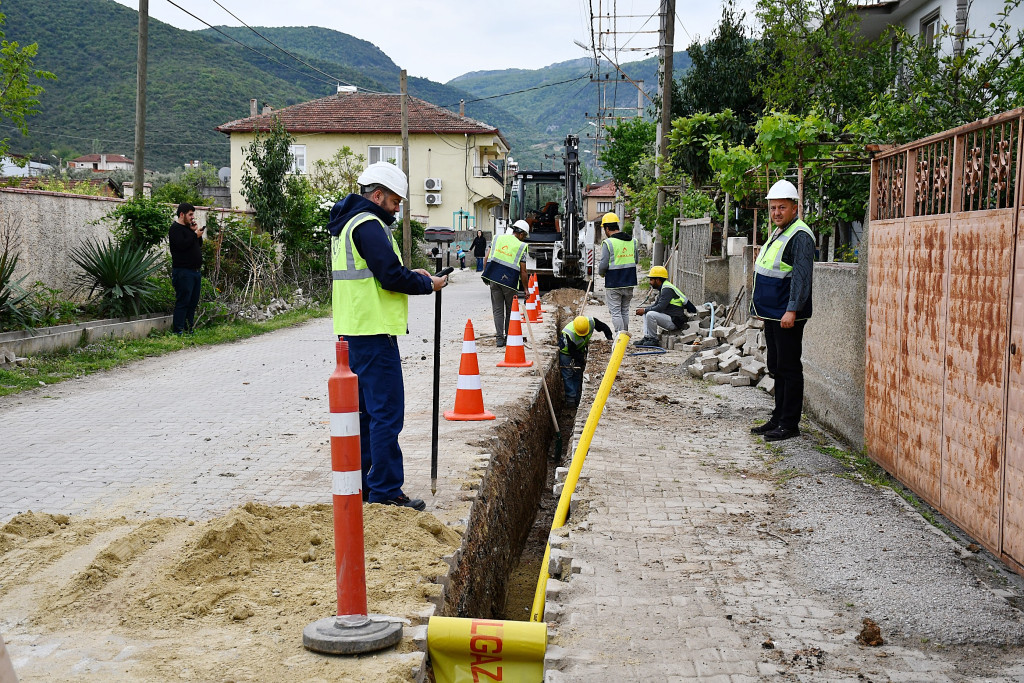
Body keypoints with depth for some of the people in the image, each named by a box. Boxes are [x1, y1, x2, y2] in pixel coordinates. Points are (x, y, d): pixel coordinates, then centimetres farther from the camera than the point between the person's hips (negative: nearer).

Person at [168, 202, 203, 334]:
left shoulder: (188, 228, 21)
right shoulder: (175, 228, -6)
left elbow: (199, 245, 22)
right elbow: (181, 245, -21)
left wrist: (197, 233, 6)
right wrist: (195, 235, -12)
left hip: (195, 271, 9)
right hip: (183, 272, -9)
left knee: (193, 302, 10)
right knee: (183, 302, -11)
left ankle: (189, 329, 14)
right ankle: (178, 331, -10)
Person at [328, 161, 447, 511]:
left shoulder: (346, 224, 19)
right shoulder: (369, 225, -14)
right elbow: (391, 276, -20)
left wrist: (409, 274, 12)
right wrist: (427, 284, -5)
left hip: (352, 330, 11)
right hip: (374, 331, -11)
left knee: (363, 410, 16)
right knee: (386, 412, -7)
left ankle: (356, 483, 22)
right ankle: (386, 491, -4)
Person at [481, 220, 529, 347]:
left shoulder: (497, 239, 8)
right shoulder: (521, 247, -3)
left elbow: (487, 258, 9)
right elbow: (523, 271, -3)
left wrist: (485, 273, 20)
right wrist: (526, 289, 5)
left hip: (494, 278, 3)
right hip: (510, 282, -3)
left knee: (497, 310, 6)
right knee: (511, 310, 11)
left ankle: (499, 338, 2)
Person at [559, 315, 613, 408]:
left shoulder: (592, 322, -28)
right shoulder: (569, 334, -40)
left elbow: (604, 327, -8)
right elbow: (572, 352, -29)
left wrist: (610, 338, -15)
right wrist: (583, 360, -30)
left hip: (580, 350, 5)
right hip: (566, 351, -5)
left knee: (578, 374, 6)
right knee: (568, 374, -8)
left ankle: (576, 399, 10)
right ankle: (570, 398, -4)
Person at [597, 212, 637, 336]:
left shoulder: (608, 243, -13)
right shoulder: (631, 241, 6)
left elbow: (603, 265, -15)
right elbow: (635, 260, 13)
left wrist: (601, 272, 6)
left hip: (614, 284, -6)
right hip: (629, 283, 6)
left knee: (615, 311, 0)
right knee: (625, 310, 16)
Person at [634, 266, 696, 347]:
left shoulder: (667, 289, -17)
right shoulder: (663, 288, 15)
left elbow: (660, 308, -24)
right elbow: (656, 305, 20)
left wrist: (645, 310, -13)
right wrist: (644, 309, 4)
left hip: (675, 321, -10)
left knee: (650, 315, -25)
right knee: (646, 313, 14)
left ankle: (653, 340, -12)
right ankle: (647, 337, 5)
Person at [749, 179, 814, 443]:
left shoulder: (800, 236, -14)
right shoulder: (778, 234, 17)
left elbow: (802, 277, -21)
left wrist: (792, 310, -26)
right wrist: (761, 307, 25)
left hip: (787, 316, -10)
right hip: (771, 314, 10)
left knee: (789, 369, -4)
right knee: (777, 368, 15)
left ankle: (790, 424, 1)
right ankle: (778, 418, 23)